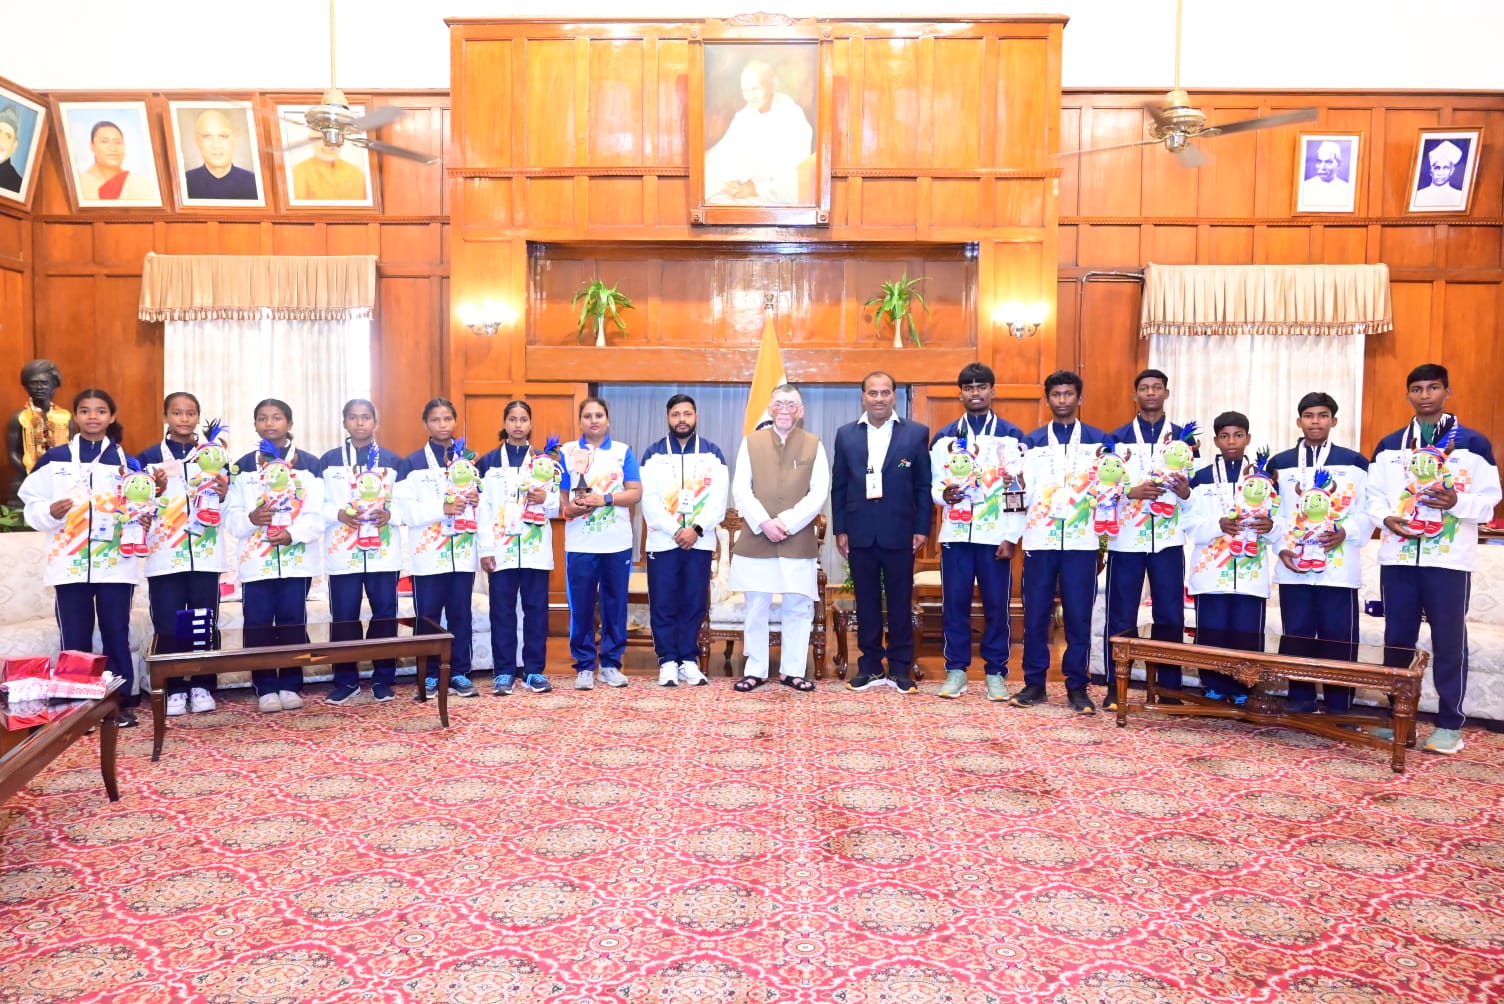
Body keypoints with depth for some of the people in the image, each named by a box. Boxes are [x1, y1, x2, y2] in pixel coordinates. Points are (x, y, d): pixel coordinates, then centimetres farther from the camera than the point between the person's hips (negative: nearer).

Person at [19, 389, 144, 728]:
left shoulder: (126, 460, 6)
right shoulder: (54, 459, 4)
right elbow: (31, 505, 4)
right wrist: (50, 512, -16)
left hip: (116, 562, 0)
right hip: (70, 563, 0)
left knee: (116, 633, 5)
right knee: (74, 637, 4)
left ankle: (122, 700, 15)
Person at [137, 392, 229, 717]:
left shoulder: (214, 453, 10)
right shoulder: (150, 456, 7)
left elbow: (228, 505, 9)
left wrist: (223, 494, -13)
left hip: (206, 553, 1)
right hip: (165, 554, 0)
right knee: (167, 624, 1)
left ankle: (202, 687, 12)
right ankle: (175, 689, 10)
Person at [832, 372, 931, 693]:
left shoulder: (916, 433, 2)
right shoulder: (846, 434, 6)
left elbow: (923, 486, 2)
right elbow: (838, 487, 7)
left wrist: (922, 529, -3)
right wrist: (840, 530, 2)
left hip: (899, 532, -1)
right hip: (860, 533, 2)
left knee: (900, 602, 5)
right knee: (866, 602, 8)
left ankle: (900, 668, 15)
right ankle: (870, 666, 18)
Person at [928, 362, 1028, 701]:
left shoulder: (1012, 435, 3)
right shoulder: (944, 437, 9)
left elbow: (1019, 490, -2)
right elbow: (934, 484, 8)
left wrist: (1012, 537, -8)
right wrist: (943, 494, -16)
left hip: (996, 535, -1)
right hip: (955, 533, 2)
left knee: (997, 604, 3)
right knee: (954, 603, 4)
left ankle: (996, 672, 14)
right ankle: (956, 669, 15)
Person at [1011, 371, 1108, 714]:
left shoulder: (1098, 440, 9)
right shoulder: (1032, 442, 11)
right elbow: (1026, 493, 4)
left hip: (1081, 540, -1)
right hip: (1040, 539, 1)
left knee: (1079, 615, 1)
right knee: (1035, 613, 2)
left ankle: (1077, 686, 11)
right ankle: (1034, 683, 12)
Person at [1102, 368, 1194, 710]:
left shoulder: (1183, 437, 10)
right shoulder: (1117, 438, 7)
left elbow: (1195, 488, 8)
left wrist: (1184, 490, -14)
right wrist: (1132, 492, -15)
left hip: (1168, 539, 1)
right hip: (1126, 538, -1)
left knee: (1170, 616, 3)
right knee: (1121, 616, 2)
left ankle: (1170, 688, 12)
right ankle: (1115, 687, 10)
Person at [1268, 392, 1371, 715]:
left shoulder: (1355, 462, 6)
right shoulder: (1280, 463, 11)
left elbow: (1368, 510, 2)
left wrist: (1346, 532, -16)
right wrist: (1282, 547, -5)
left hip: (1339, 566, -2)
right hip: (1293, 566, 2)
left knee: (1338, 638, 1)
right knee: (1296, 636, 5)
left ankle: (1339, 706, 9)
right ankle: (1300, 699, 16)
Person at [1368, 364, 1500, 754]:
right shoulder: (1389, 445, 11)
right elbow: (1374, 496, 9)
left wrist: (1457, 502, -20)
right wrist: (1385, 518, -11)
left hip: (1449, 559, -3)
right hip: (1397, 557, 3)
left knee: (1448, 641, 2)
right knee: (1397, 639, 8)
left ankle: (1450, 722, 11)